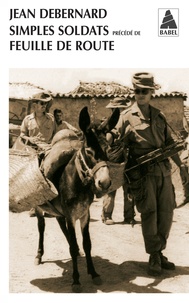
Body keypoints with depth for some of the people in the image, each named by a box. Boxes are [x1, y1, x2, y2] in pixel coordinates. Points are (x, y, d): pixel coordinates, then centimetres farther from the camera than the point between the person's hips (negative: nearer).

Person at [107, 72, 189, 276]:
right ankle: (154, 256, 8)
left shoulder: (159, 116, 12)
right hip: (142, 173, -5)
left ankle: (159, 252, 22)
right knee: (149, 213, -6)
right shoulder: (127, 118, -2)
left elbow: (169, 143, 17)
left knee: (166, 213, 7)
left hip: (163, 171, 5)